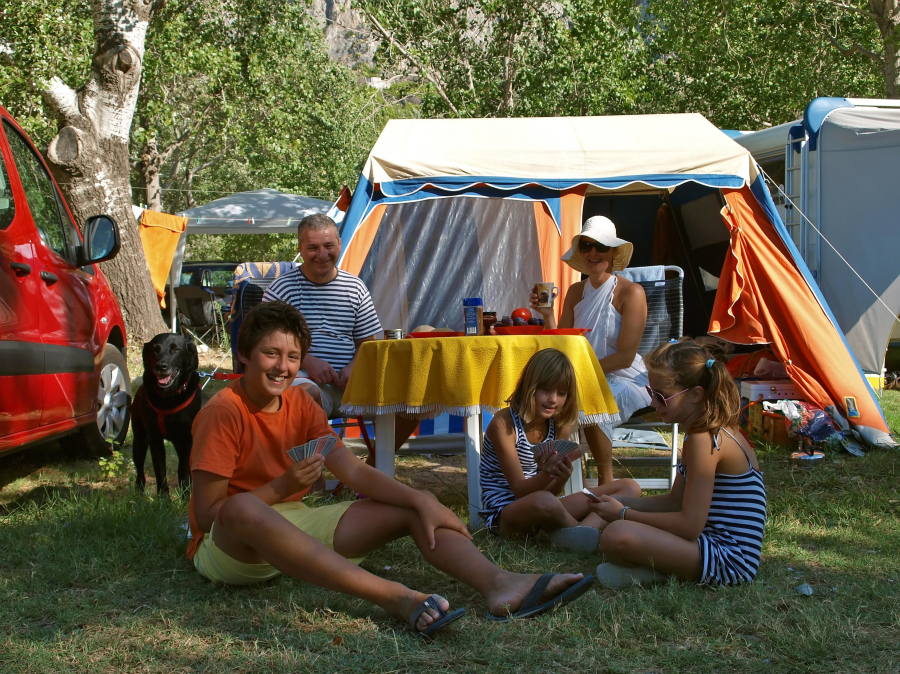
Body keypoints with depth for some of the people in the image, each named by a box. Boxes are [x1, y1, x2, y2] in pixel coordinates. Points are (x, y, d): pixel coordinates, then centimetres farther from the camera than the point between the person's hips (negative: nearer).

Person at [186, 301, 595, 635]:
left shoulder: (300, 404, 6)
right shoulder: (224, 412, -14)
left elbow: (354, 472, -2)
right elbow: (207, 513, -16)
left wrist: (422, 501, -16)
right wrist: (281, 488, -25)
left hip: (292, 529, 7)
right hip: (226, 546, -7)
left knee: (412, 511, -5)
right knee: (242, 509, -44)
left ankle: (499, 585, -34)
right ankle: (393, 597, -52)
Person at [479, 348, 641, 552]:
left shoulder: (560, 426, 2)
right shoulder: (504, 424, -15)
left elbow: (552, 491, -1)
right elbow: (519, 490, -16)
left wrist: (561, 477, -25)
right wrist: (546, 474, -37)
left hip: (543, 511, 7)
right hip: (503, 515, -7)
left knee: (629, 488, -5)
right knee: (543, 502, -44)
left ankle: (582, 530, -31)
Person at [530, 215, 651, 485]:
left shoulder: (631, 292, -9)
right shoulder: (576, 291, 8)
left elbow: (625, 357, -14)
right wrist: (548, 316, -9)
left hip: (624, 381, -5)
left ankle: (607, 483, -14)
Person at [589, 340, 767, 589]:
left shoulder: (704, 440, -19)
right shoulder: (717, 430, 13)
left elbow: (689, 525, -22)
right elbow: (676, 502, 18)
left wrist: (624, 514, -13)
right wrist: (621, 504, 6)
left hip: (727, 559, -11)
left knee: (617, 536, -32)